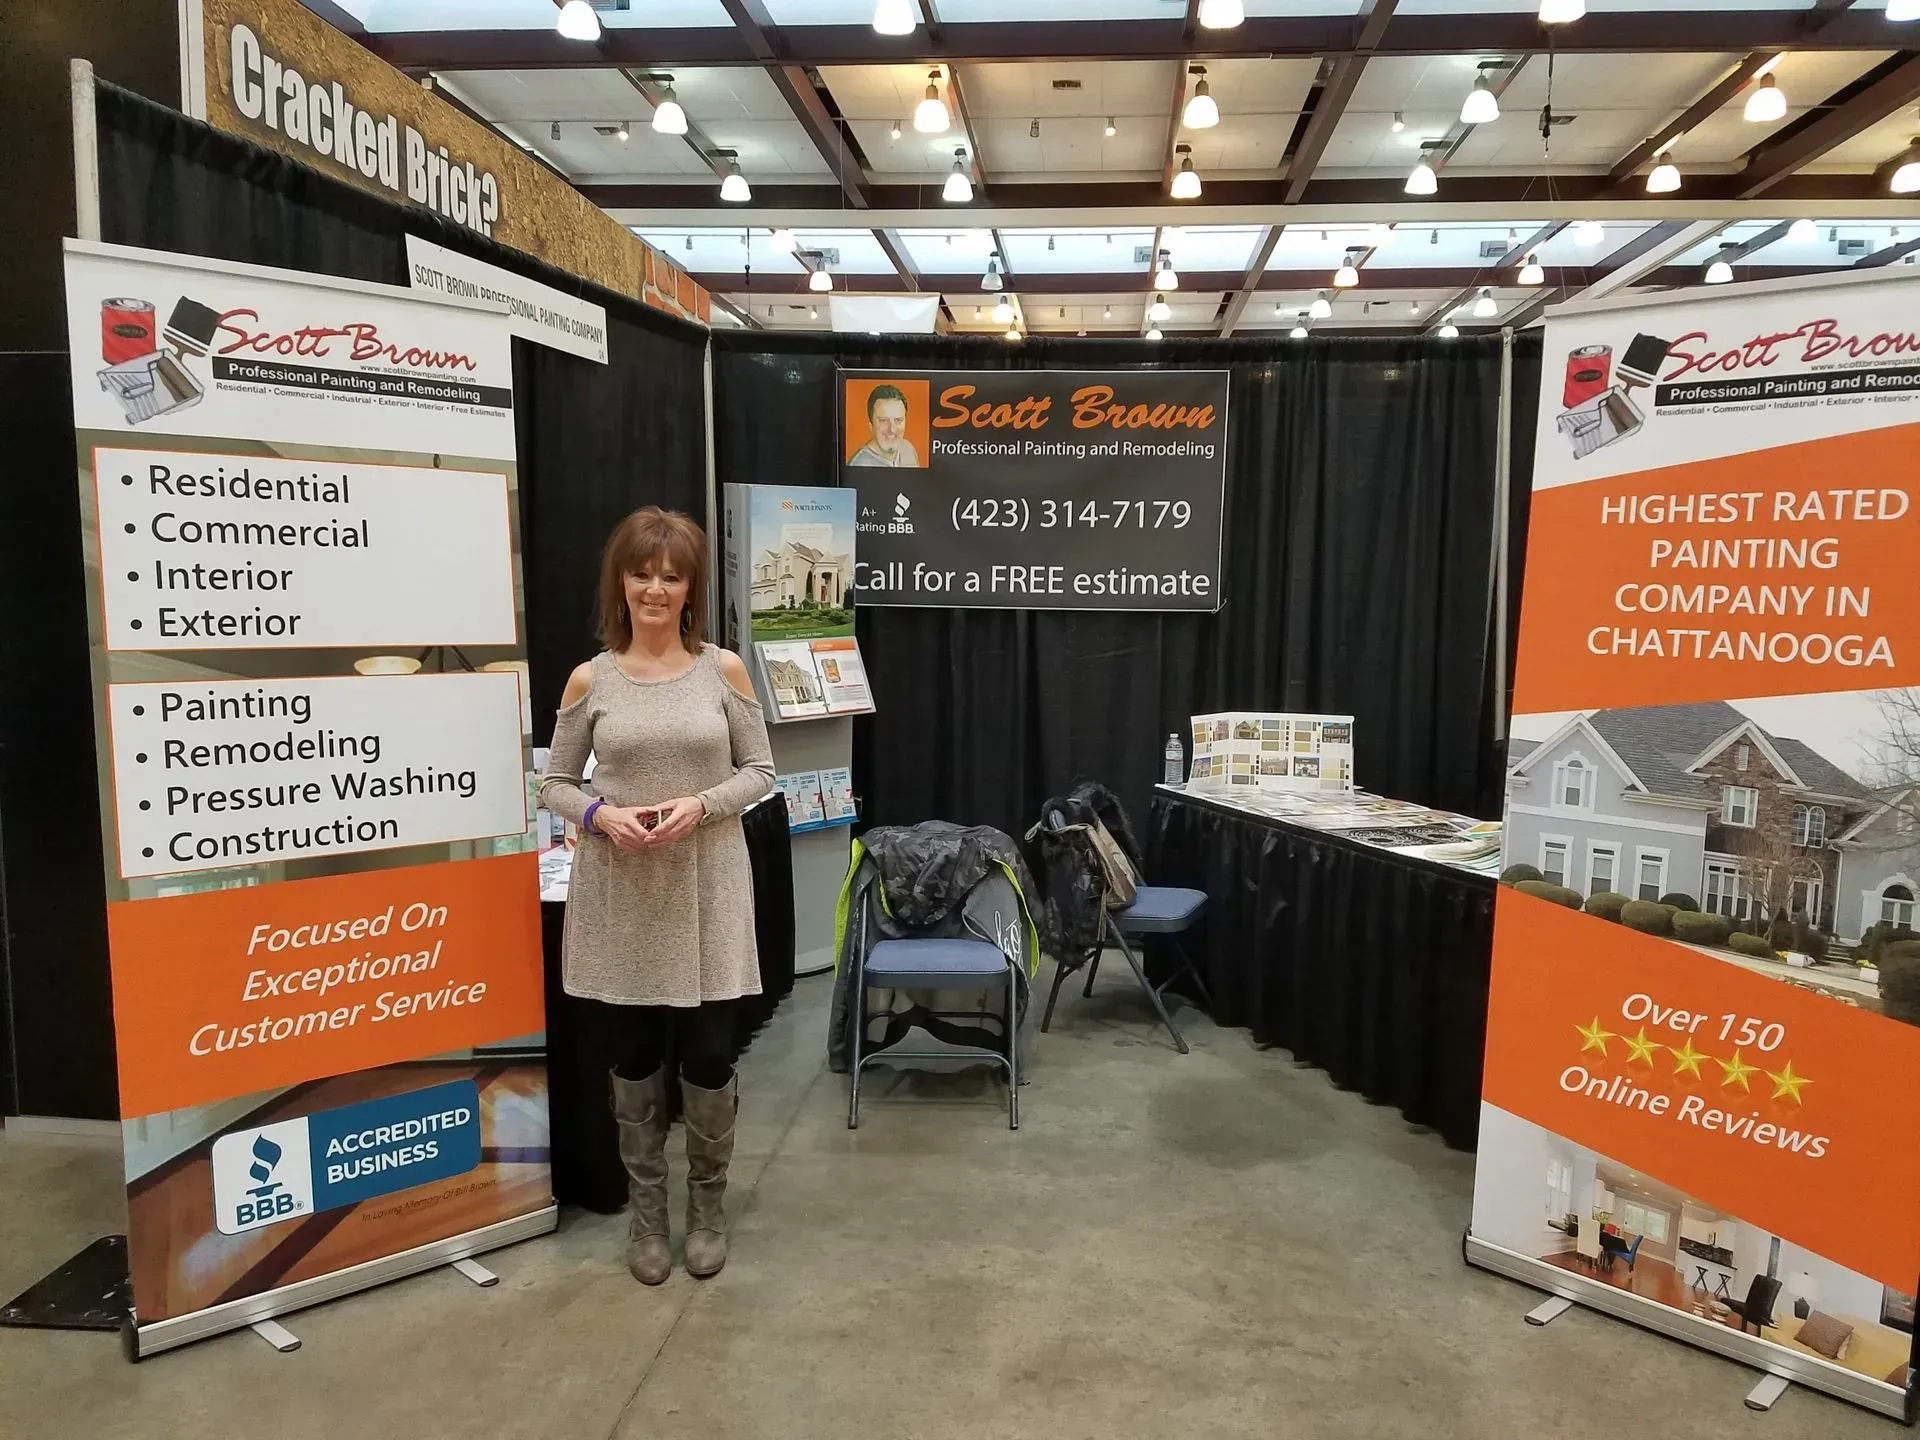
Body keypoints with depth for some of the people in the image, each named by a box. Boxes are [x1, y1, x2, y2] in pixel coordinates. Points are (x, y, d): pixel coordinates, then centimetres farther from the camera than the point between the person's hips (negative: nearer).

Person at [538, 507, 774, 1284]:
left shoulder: (724, 670, -1)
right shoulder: (590, 680, 0)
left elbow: (760, 771, 2)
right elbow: (555, 784, 6)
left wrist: (701, 804, -15)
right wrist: (600, 814, -14)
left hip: (707, 885, 0)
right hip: (620, 891, 1)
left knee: (707, 1053, 4)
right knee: (636, 1055, 11)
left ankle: (708, 1205, 28)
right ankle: (646, 1212, 30)